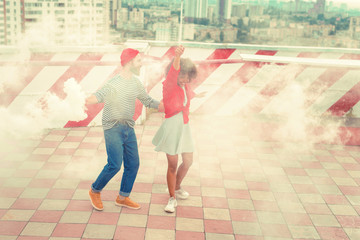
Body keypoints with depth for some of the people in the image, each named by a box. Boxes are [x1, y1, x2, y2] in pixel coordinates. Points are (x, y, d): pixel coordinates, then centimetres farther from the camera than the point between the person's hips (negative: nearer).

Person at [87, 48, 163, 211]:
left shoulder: (135, 82, 8)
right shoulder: (115, 83, -17)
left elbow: (148, 101, 20)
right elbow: (98, 96, -34)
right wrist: (85, 101, -56)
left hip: (128, 129, 7)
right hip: (113, 129, -7)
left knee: (133, 164, 6)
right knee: (115, 165, -12)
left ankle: (123, 198, 22)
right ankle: (95, 191, 12)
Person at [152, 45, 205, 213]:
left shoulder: (185, 87, 6)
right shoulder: (169, 85, -14)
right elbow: (172, 73, -38)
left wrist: (197, 96, 55)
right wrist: (177, 57, -58)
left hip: (184, 126, 7)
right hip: (172, 126, -7)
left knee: (188, 161, 14)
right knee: (172, 165, -1)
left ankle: (176, 188, 39)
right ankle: (172, 198, 14)